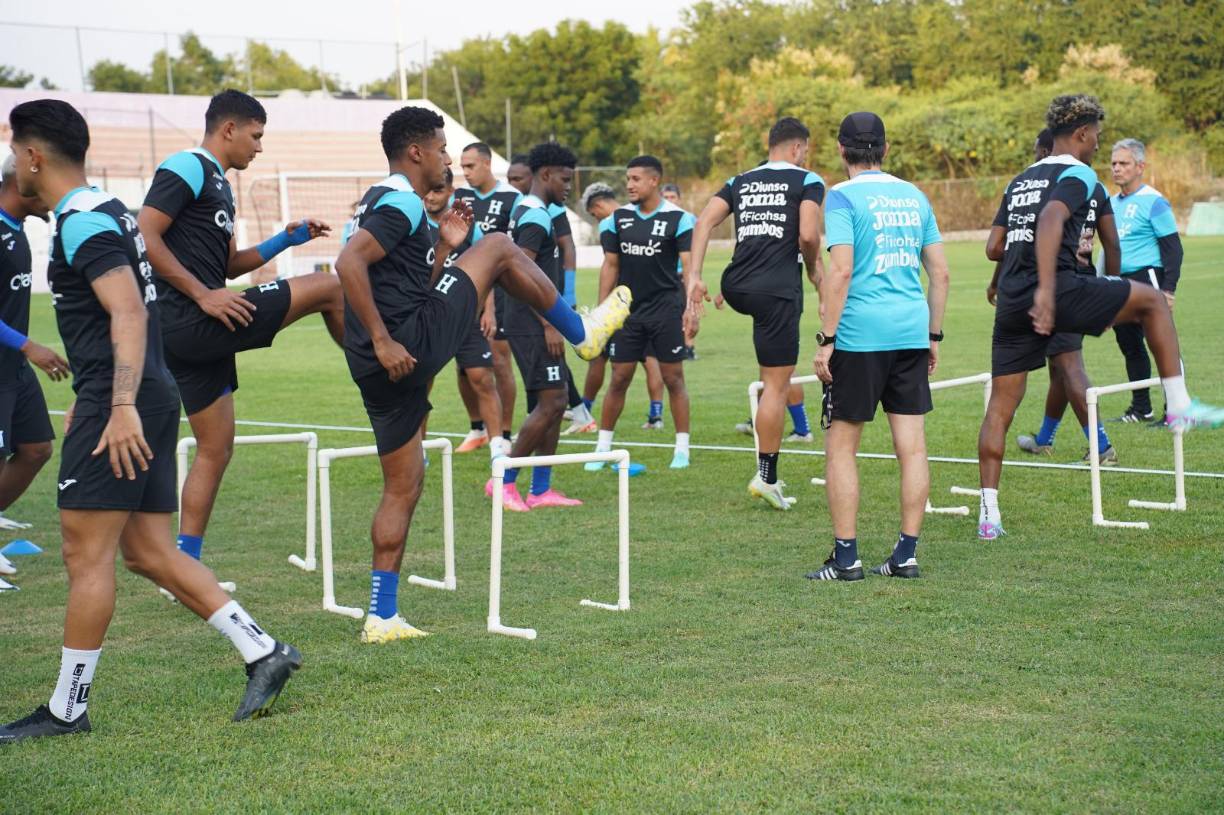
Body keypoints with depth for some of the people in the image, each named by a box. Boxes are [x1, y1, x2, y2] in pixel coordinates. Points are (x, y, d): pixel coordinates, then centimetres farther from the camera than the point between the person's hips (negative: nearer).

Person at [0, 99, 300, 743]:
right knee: (147, 551, 11)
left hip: (117, 409, -10)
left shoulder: (82, 224, -12)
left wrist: (121, 406, -30)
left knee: (86, 555, -3)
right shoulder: (106, 210, 19)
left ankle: (67, 709, 4)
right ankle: (262, 652, 6)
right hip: (148, 398, 10)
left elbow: (128, 311, -24)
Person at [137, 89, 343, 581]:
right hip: (190, 323, -11)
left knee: (215, 449, 12)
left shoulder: (218, 184, 23)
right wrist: (203, 295, -20)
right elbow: (144, 237, -18)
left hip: (200, 335, 11)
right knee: (326, 286, -5)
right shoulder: (186, 169, -8)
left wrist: (285, 240, 16)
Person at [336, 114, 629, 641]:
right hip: (413, 344, -10)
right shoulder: (402, 203, -9)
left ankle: (382, 617, 13)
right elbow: (349, 263, -24)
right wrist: (382, 340, -23)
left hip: (381, 370, 10)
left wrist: (444, 246, 19)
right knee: (498, 249, 4)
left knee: (403, 487, 14)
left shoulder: (385, 203, 23)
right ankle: (582, 334, 19)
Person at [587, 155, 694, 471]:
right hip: (628, 309, 3)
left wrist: (691, 309, -19)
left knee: (673, 378, 2)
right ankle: (603, 447, 11)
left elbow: (689, 266, -10)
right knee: (619, 379, 4)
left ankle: (682, 448, 12)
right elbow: (610, 266, 9)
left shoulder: (678, 219, -7)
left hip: (666, 308, -3)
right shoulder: (618, 218, 4)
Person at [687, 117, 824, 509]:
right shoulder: (807, 181, 3)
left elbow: (703, 222, 3)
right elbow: (808, 236, -11)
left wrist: (694, 279, -1)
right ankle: (767, 477, 2)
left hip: (736, 286, 6)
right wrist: (814, 269, 10)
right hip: (777, 290, -6)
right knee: (777, 385, 0)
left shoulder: (740, 181, 17)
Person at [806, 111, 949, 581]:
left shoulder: (843, 197, -5)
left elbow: (841, 270, -15)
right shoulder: (914, 197, 13)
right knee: (911, 445, 6)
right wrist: (933, 336, 19)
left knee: (841, 446, 4)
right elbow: (940, 272, 13)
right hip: (911, 332, 5)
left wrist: (826, 340, -12)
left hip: (860, 335, -5)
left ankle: (846, 557, 4)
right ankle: (906, 555, 10)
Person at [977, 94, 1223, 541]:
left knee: (1000, 406, 8)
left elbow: (997, 246, 26)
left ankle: (988, 512, 4)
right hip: (1057, 289, -7)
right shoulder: (1077, 174, -1)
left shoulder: (1019, 181, 23)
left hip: (1011, 301, 7)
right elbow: (1050, 220, -20)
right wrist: (1046, 290, -29)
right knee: (1153, 301, 12)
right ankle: (1179, 404, 8)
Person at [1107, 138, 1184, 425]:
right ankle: (1140, 409, 22)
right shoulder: (1112, 202, 15)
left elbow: (1173, 248, -10)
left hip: (1147, 278, -8)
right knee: (1130, 346, 12)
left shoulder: (1153, 202, -8)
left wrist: (1168, 289, -16)